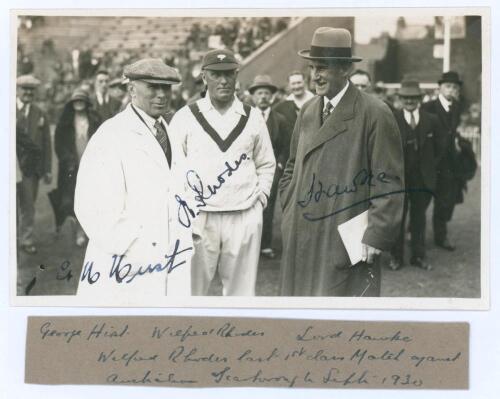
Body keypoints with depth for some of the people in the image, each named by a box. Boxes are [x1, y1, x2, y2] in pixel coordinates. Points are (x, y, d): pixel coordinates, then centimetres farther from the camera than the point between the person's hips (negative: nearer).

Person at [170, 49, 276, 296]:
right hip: (198, 217, -2)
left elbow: (266, 164, 17)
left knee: (241, 288, 7)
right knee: (191, 287, 0)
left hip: (245, 217, 2)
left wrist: (260, 197, 6)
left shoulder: (253, 117, 9)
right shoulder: (186, 117, 2)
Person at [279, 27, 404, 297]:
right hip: (302, 243, 6)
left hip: (348, 244, -6)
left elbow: (389, 184, -11)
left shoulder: (374, 114, -9)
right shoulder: (307, 112, 12)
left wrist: (375, 238, -14)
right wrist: (290, 218, 11)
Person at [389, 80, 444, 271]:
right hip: (398, 177, -2)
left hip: (423, 179, 2)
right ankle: (396, 257, 16)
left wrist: (430, 167, 6)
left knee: (419, 218, 11)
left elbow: (438, 148, 12)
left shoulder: (431, 121, 4)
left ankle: (418, 256, 22)